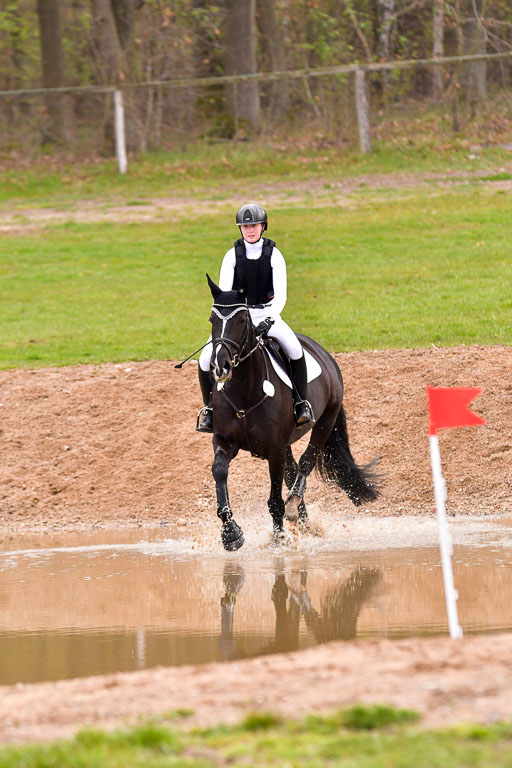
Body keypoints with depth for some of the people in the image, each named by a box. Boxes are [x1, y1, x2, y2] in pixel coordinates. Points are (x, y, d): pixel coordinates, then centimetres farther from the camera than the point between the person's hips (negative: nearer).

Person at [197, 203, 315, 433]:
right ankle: (209, 408, 5)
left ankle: (302, 403, -15)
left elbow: (281, 295, -11)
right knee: (206, 359, -17)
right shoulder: (232, 256, -1)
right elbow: (223, 293, -7)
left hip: (267, 314, -1)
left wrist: (270, 320, -27)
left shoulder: (274, 255, -4)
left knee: (295, 349, -29)